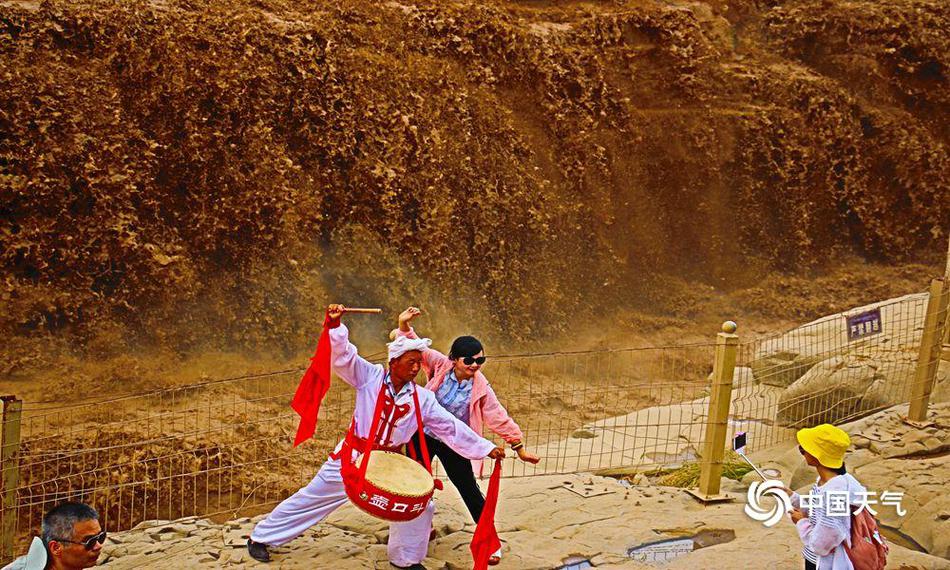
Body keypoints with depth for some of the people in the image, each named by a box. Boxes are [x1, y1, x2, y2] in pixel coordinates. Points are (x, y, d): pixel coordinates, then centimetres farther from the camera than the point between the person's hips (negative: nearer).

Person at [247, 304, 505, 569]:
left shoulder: (423, 399, -4)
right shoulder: (371, 377, -11)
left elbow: (451, 427, -3)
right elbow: (343, 355, -21)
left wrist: (487, 448, -6)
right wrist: (335, 326, -40)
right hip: (353, 457, -3)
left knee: (419, 505, 0)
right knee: (310, 498, 6)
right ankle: (260, 538, 24)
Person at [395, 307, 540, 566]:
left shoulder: (480, 387, -17)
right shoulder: (440, 365, -17)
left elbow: (498, 417, -12)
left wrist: (519, 447, -11)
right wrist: (404, 326, -38)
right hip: (423, 437, 2)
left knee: (470, 491, 3)